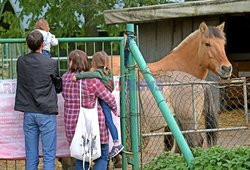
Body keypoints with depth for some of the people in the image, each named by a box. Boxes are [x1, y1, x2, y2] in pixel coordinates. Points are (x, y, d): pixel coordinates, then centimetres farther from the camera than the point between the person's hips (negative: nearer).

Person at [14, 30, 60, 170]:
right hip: (47, 112, -4)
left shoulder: (21, 62, 1)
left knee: (31, 156, 8)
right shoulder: (51, 64, -10)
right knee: (49, 155, -1)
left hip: (29, 113, 4)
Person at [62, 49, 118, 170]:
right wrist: (114, 109, 12)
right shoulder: (91, 80, -16)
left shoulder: (65, 79, -1)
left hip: (72, 125, 5)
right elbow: (108, 98, -8)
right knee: (102, 156, 9)